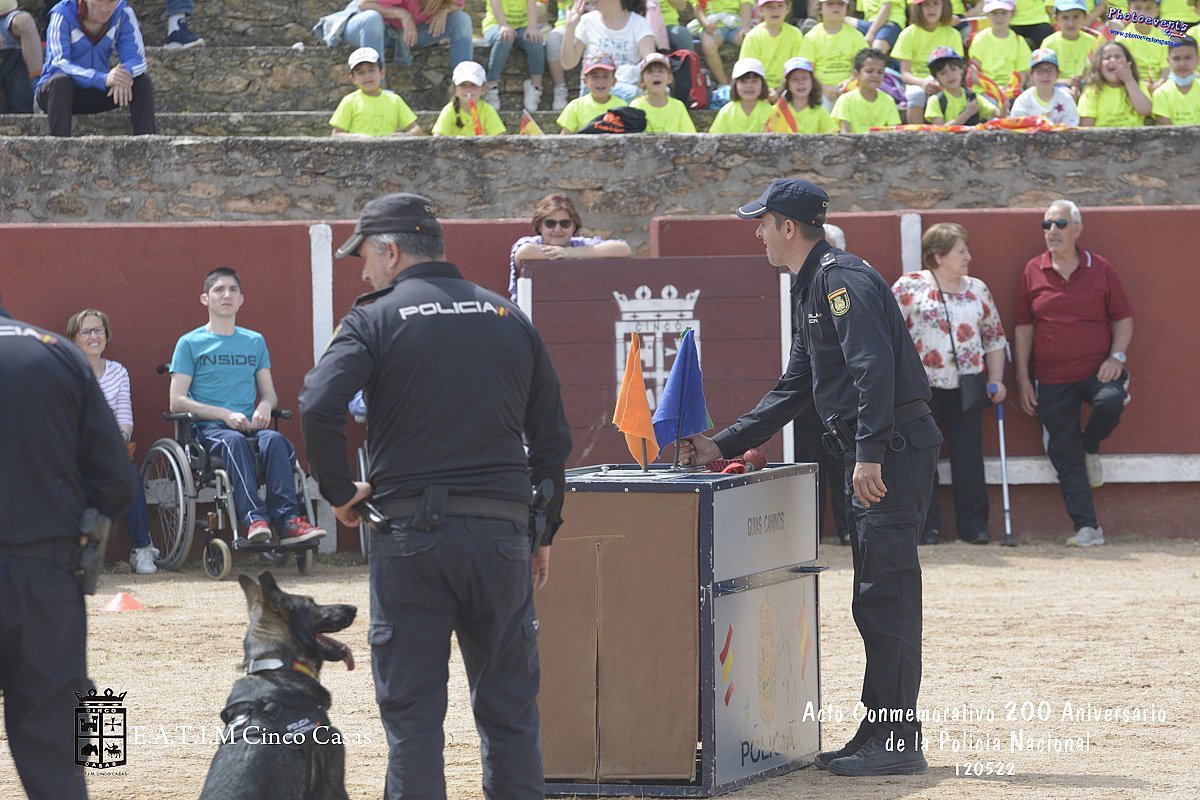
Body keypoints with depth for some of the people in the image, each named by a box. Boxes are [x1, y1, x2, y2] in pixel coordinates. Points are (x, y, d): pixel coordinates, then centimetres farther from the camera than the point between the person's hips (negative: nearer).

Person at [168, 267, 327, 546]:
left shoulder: (255, 342, 21)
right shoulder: (190, 343, 9)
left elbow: (269, 393, 21)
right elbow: (177, 401, 0)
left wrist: (265, 406, -6)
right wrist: (227, 415, -12)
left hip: (249, 425, 3)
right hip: (208, 427, -3)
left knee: (274, 439, -32)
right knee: (235, 441, -38)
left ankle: (288, 521, -45)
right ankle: (254, 520, -53)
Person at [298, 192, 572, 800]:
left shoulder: (377, 320, -2)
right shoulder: (509, 318, 12)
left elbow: (317, 408, -17)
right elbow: (551, 436, 13)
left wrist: (339, 493, -3)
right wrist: (543, 533, 20)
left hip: (409, 531, -3)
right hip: (501, 532, 3)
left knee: (411, 710, 2)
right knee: (509, 708, 10)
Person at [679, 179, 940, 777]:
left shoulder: (842, 279, -12)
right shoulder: (813, 289, 21)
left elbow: (874, 367, -23)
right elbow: (793, 391, 27)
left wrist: (869, 454, -30)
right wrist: (724, 446, 24)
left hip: (895, 445, -11)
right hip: (872, 455, 11)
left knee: (887, 595, -10)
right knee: (875, 599, 12)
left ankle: (897, 743, -10)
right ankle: (880, 735, 16)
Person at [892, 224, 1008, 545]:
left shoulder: (977, 290, 13)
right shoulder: (910, 287, -1)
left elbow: (994, 337, 18)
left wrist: (996, 380, 10)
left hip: (965, 386, 3)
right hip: (921, 387, -3)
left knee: (969, 458, 2)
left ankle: (974, 525, 9)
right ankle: (926, 527, 6)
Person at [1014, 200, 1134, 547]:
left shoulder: (1099, 270, 3)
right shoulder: (1033, 271, 5)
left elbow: (1123, 318, 8)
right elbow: (1023, 327, 8)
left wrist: (1117, 356, -9)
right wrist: (1022, 378, 3)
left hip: (1097, 371, -1)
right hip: (1052, 381, 1)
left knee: (1111, 401, -33)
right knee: (1064, 454, -1)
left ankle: (1090, 447, 1)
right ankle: (1087, 528, 5)